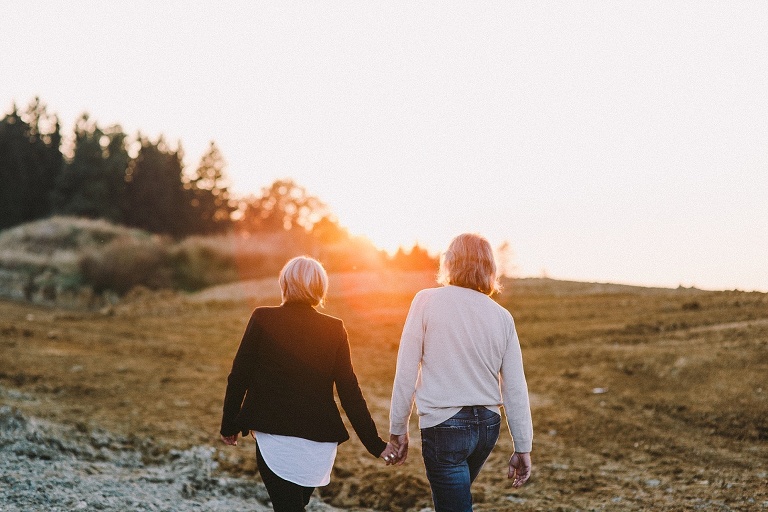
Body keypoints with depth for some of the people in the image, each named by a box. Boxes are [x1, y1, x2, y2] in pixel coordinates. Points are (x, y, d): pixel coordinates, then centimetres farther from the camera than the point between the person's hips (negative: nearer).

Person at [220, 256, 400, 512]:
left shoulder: (262, 319, -6)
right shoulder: (334, 329, -1)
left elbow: (238, 377, -4)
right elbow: (349, 393, -2)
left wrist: (229, 425, 9)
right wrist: (375, 444, 3)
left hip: (274, 437, -3)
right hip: (319, 440, 3)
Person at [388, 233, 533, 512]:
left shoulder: (427, 301, -7)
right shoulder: (502, 316, 2)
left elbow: (406, 373, -8)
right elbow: (516, 389, 2)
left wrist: (398, 429, 1)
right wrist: (522, 448, 9)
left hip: (444, 425, -5)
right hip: (488, 425, 5)